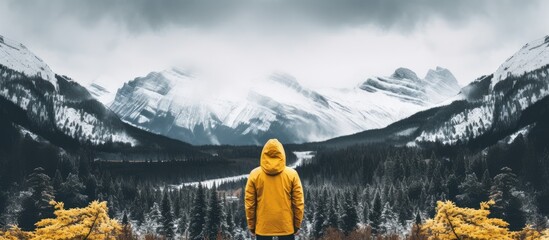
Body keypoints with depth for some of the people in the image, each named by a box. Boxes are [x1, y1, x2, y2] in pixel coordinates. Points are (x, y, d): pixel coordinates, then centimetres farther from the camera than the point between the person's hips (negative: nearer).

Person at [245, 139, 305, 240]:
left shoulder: (254, 174, -3)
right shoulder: (292, 174, -4)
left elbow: (249, 203, 0)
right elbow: (298, 203, -2)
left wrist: (251, 226, 9)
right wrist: (297, 225, 8)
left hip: (262, 226, 1)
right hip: (286, 226, 0)